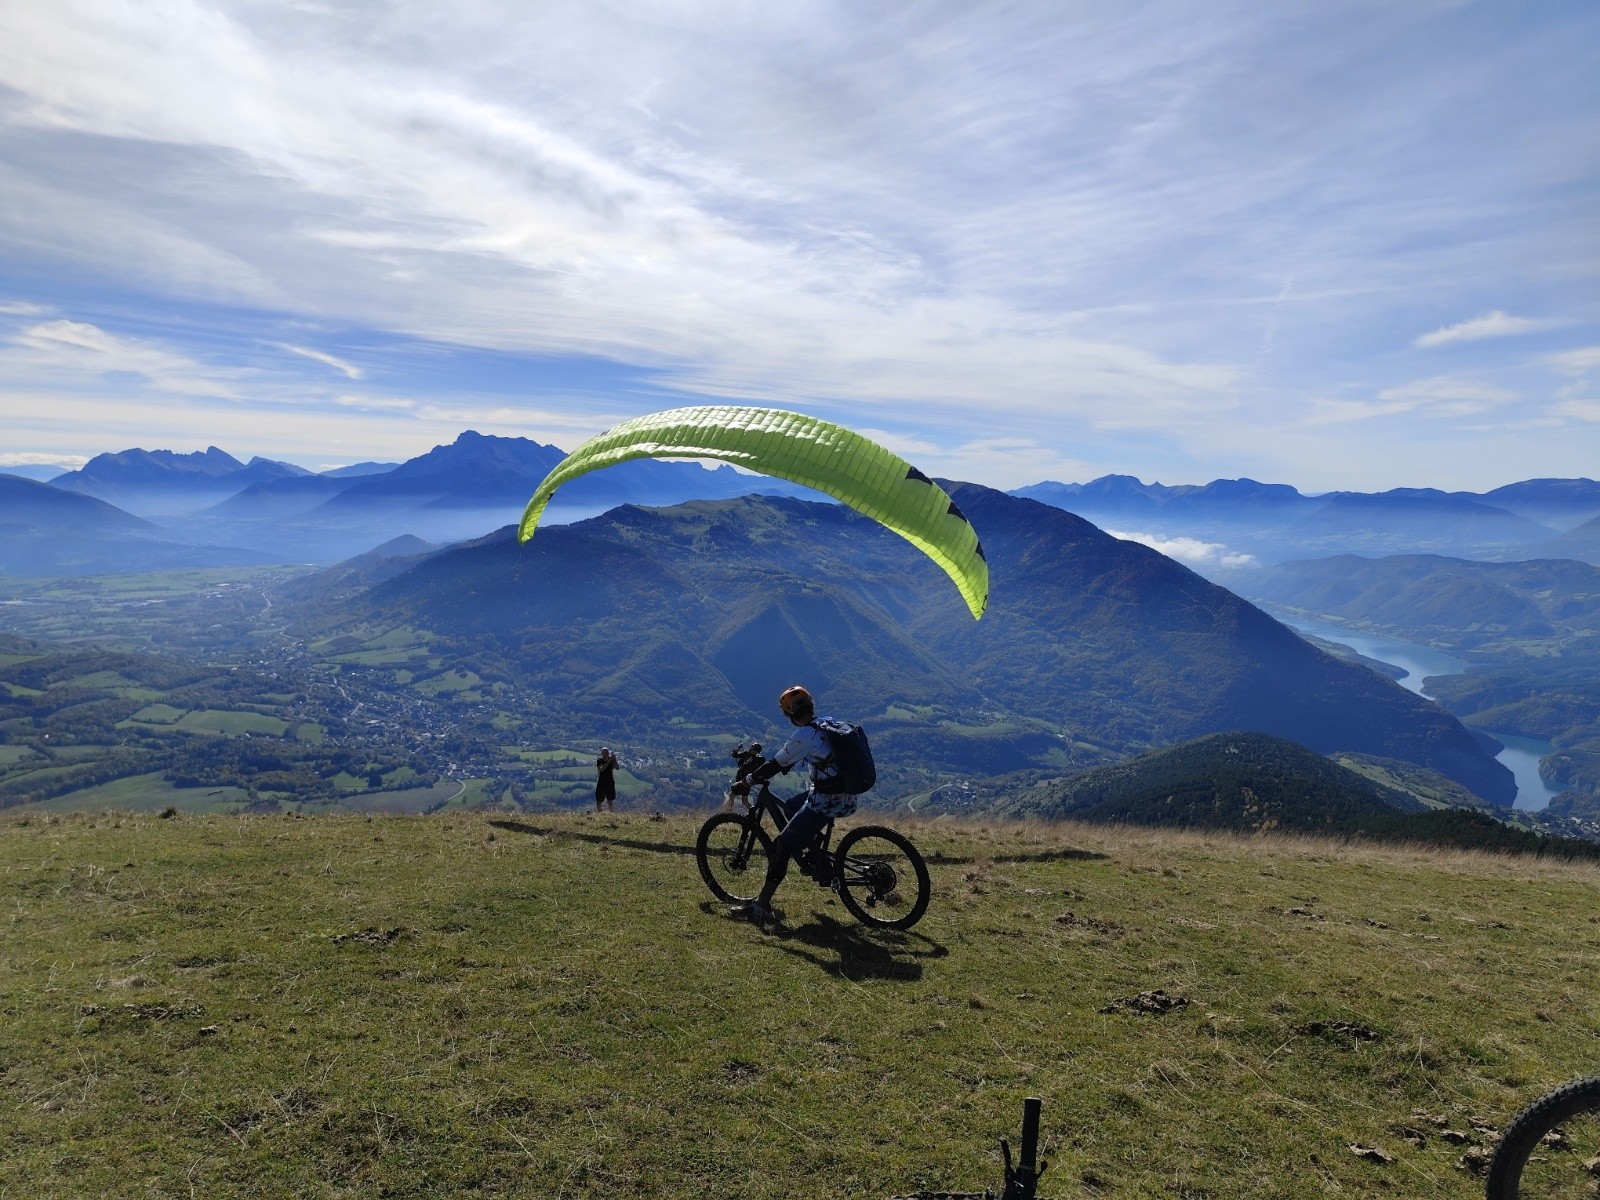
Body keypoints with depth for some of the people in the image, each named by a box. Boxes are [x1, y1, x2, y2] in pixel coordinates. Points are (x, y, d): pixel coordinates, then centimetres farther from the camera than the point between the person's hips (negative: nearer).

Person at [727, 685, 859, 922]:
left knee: (782, 846, -4)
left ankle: (761, 907, 0)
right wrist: (759, 772, 26)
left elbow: (776, 766, -13)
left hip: (826, 802, -9)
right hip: (845, 796, 9)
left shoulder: (805, 736, -18)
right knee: (789, 808, 30)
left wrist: (745, 783, -1)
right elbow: (787, 759, 23)